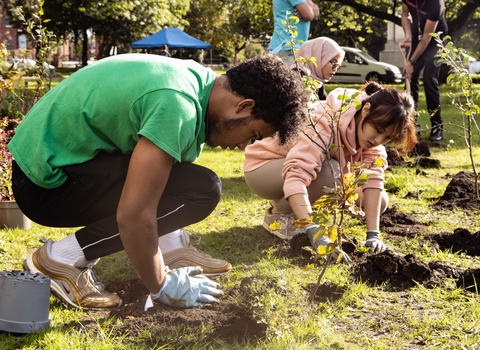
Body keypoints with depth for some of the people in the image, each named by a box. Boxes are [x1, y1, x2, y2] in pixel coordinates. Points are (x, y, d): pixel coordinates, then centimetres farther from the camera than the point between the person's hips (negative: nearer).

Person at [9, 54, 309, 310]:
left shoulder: (200, 80, 3)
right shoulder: (177, 107, -27)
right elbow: (133, 215, -28)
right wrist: (162, 287, -13)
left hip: (51, 150, 10)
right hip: (47, 181, -9)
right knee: (200, 190, -20)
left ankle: (169, 245, 10)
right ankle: (64, 257, -12)